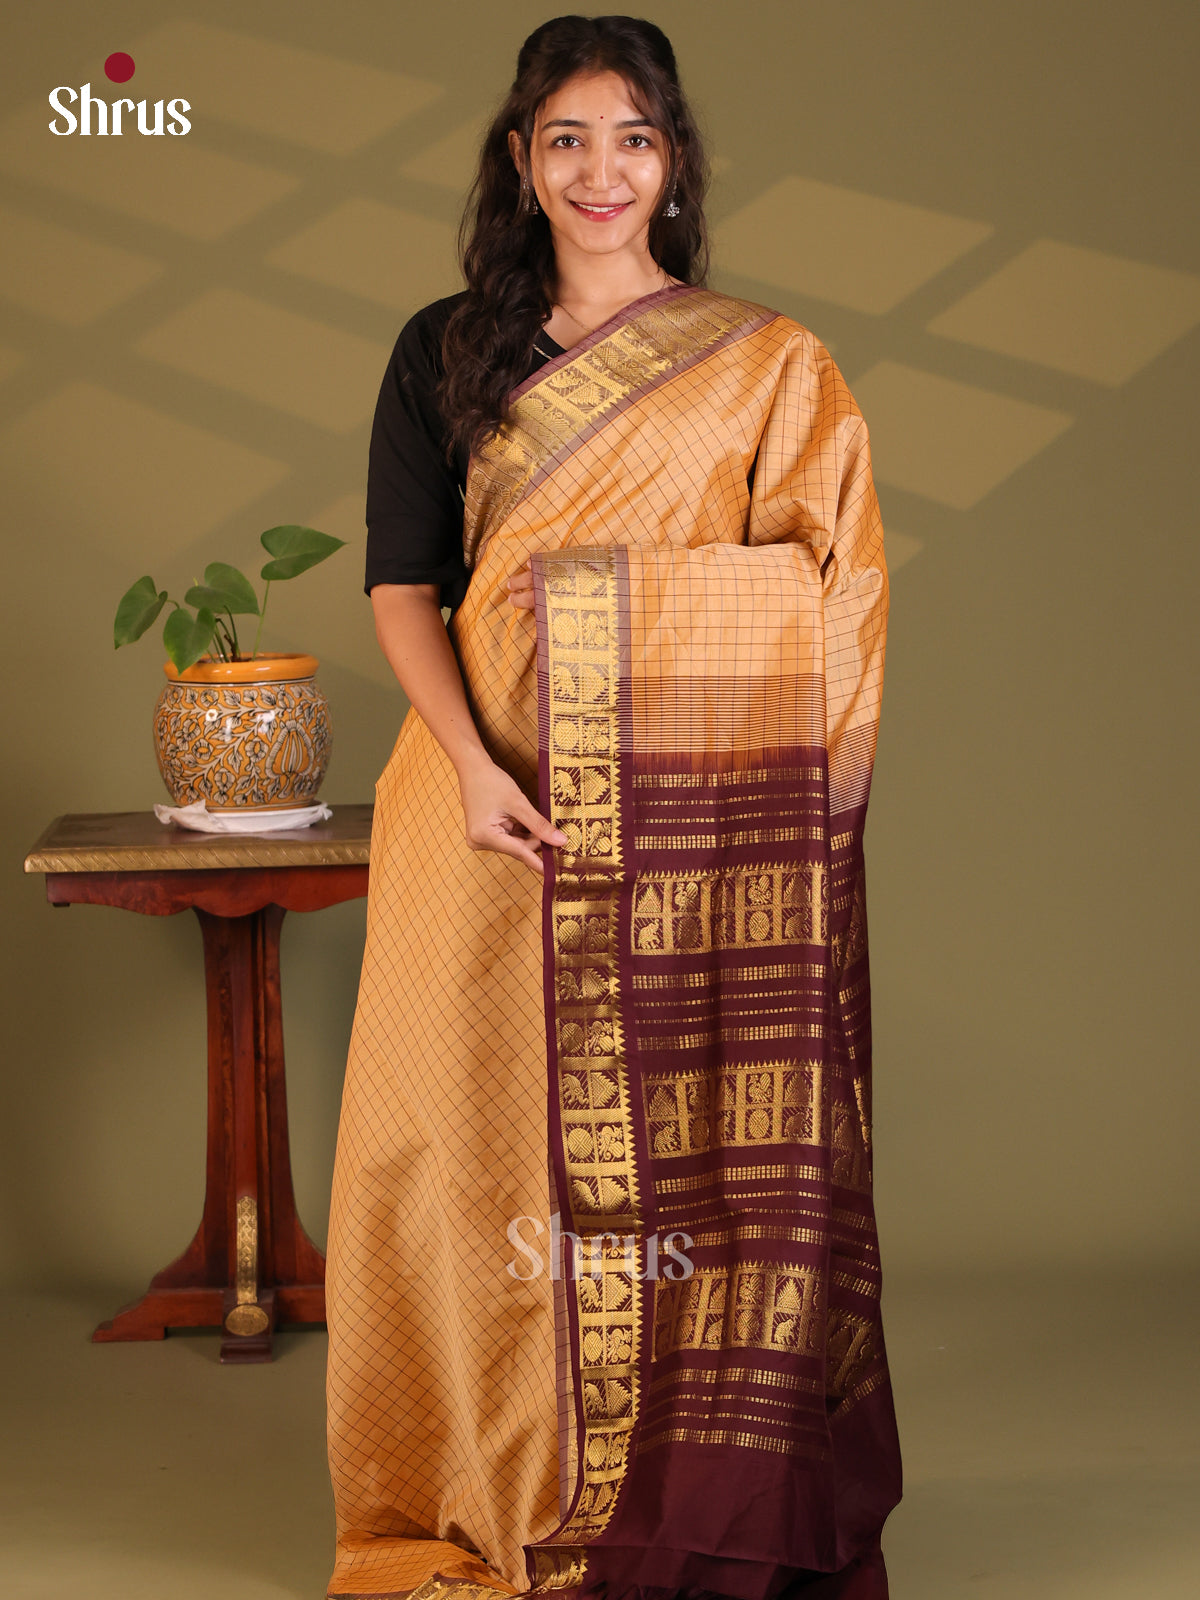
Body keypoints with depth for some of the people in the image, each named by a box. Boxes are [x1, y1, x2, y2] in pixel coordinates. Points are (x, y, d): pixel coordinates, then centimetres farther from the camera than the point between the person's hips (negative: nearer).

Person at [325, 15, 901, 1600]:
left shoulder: (766, 368, 6)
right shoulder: (445, 354, 10)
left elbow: (827, 607, 3)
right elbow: (401, 583, 3)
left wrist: (796, 831, -10)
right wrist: (473, 768, -12)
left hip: (698, 831, -1)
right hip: (500, 811, 1)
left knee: (698, 1153, 1)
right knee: (489, 1135, 3)